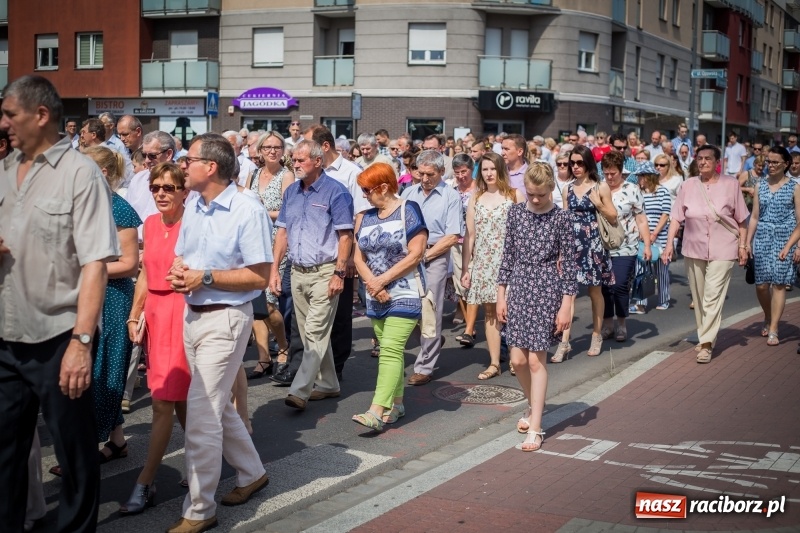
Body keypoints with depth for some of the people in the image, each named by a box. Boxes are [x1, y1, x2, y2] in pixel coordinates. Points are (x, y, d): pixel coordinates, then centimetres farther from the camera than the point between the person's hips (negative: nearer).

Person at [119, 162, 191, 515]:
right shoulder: (150, 224, 10)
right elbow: (145, 274, 16)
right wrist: (134, 316, 14)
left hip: (183, 312, -7)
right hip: (154, 312, 7)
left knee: (164, 401, -5)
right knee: (179, 399, 13)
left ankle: (145, 483, 1)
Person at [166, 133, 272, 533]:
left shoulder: (248, 211, -16)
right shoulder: (192, 207, 7)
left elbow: (259, 276, -17)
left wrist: (206, 277, -21)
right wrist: (178, 271, -7)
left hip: (225, 319, -8)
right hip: (192, 314, 8)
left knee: (201, 414, -6)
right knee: (218, 405, 19)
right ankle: (251, 473, 39)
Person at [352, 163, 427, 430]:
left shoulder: (408, 211, -7)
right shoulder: (365, 218, 10)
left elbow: (415, 254, -13)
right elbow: (359, 257, 8)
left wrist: (382, 280, -14)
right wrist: (372, 283, -10)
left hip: (405, 294, -6)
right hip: (376, 297, 6)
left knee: (390, 349, -14)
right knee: (391, 350, 11)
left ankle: (376, 412, -20)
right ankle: (396, 403, 21)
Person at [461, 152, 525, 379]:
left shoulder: (516, 195, 0)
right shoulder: (475, 198, 9)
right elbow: (470, 235, 9)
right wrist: (466, 268, 6)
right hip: (483, 262, 3)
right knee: (490, 311, 5)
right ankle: (494, 363, 9)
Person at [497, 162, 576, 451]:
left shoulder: (561, 218, -6)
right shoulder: (515, 212, 4)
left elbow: (569, 263, -5)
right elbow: (508, 255, 9)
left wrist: (566, 305, -8)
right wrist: (501, 294, 7)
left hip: (547, 290, -3)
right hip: (519, 288, 4)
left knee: (536, 360, -3)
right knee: (518, 359, 4)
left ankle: (535, 428, 6)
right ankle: (533, 406, 32)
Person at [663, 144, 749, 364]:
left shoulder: (731, 184, -2)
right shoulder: (689, 185, 3)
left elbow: (740, 219, 2)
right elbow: (676, 217, 2)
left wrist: (742, 245, 0)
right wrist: (669, 243, -6)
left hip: (722, 250, -3)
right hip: (694, 249, 3)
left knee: (713, 297, -10)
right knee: (698, 297, 12)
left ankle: (706, 343, -9)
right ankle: (704, 336, 27)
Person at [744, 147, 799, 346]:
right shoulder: (760, 186, 10)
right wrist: (748, 241, 7)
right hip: (762, 237, 3)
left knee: (778, 283, -4)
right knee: (761, 284, 0)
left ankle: (773, 330, 1)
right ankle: (768, 317, 29)